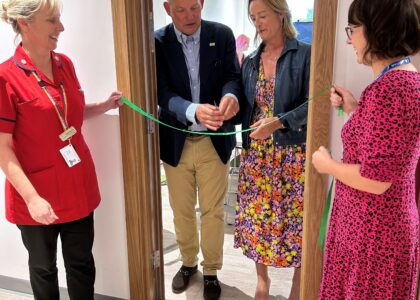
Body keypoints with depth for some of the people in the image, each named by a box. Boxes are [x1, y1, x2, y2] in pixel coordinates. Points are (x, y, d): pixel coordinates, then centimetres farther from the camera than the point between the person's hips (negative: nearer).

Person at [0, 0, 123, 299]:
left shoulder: (65, 63, 2)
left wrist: (105, 105, 0)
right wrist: (32, 197, -22)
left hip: (78, 184, 5)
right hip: (38, 192, -5)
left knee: (82, 264, 16)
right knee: (43, 268, 17)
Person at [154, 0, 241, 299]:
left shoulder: (222, 35, -4)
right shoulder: (158, 41, -8)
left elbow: (232, 76, -8)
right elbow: (164, 93, -16)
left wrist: (231, 96, -33)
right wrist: (194, 111, -37)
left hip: (214, 140, 0)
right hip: (176, 141, 1)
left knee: (213, 211, 11)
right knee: (182, 211, 17)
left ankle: (211, 271, 32)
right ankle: (188, 262, 41)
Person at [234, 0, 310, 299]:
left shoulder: (305, 54, -5)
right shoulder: (251, 61, 10)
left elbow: (312, 104, -12)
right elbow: (246, 106, 11)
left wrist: (278, 122, -24)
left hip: (293, 152, -4)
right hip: (256, 152, 4)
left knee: (294, 217, 5)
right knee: (256, 215, 10)